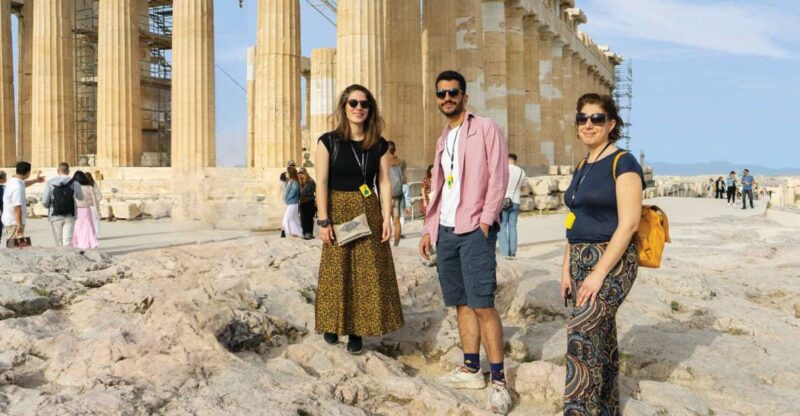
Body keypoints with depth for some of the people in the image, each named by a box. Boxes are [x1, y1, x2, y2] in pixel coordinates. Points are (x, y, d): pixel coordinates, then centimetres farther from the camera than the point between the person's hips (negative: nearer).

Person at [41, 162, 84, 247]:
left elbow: (44, 201, -8)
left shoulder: (50, 183, -5)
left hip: (55, 216, 0)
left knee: (59, 243, 11)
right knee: (67, 242, -4)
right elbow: (81, 198, 14)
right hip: (69, 216, 0)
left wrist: (48, 206, 15)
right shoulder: (74, 183, -3)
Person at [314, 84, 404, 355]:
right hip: (338, 210, -2)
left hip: (369, 212, 2)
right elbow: (321, 182, -5)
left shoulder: (379, 145, 6)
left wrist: (386, 218, -4)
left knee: (367, 271, 1)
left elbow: (384, 183, 4)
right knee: (337, 269, 4)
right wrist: (323, 220, -11)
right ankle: (332, 324, 21)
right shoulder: (328, 141, -1)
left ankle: (357, 331, 10)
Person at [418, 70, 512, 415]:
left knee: (482, 304, -10)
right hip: (445, 230, 7)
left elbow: (498, 177, -8)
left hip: (474, 229, -7)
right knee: (461, 303, 10)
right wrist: (428, 229, 16)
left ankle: (499, 380, -3)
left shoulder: (486, 129, -1)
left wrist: (486, 220, -16)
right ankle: (471, 370, 20)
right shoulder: (443, 139, 20)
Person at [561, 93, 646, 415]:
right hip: (581, 260, 8)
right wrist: (567, 269, 10)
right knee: (601, 337, 13)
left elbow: (629, 223, -17)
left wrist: (599, 273, -21)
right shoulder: (583, 167, 14)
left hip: (612, 262, -8)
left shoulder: (623, 163, -10)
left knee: (581, 334, -16)